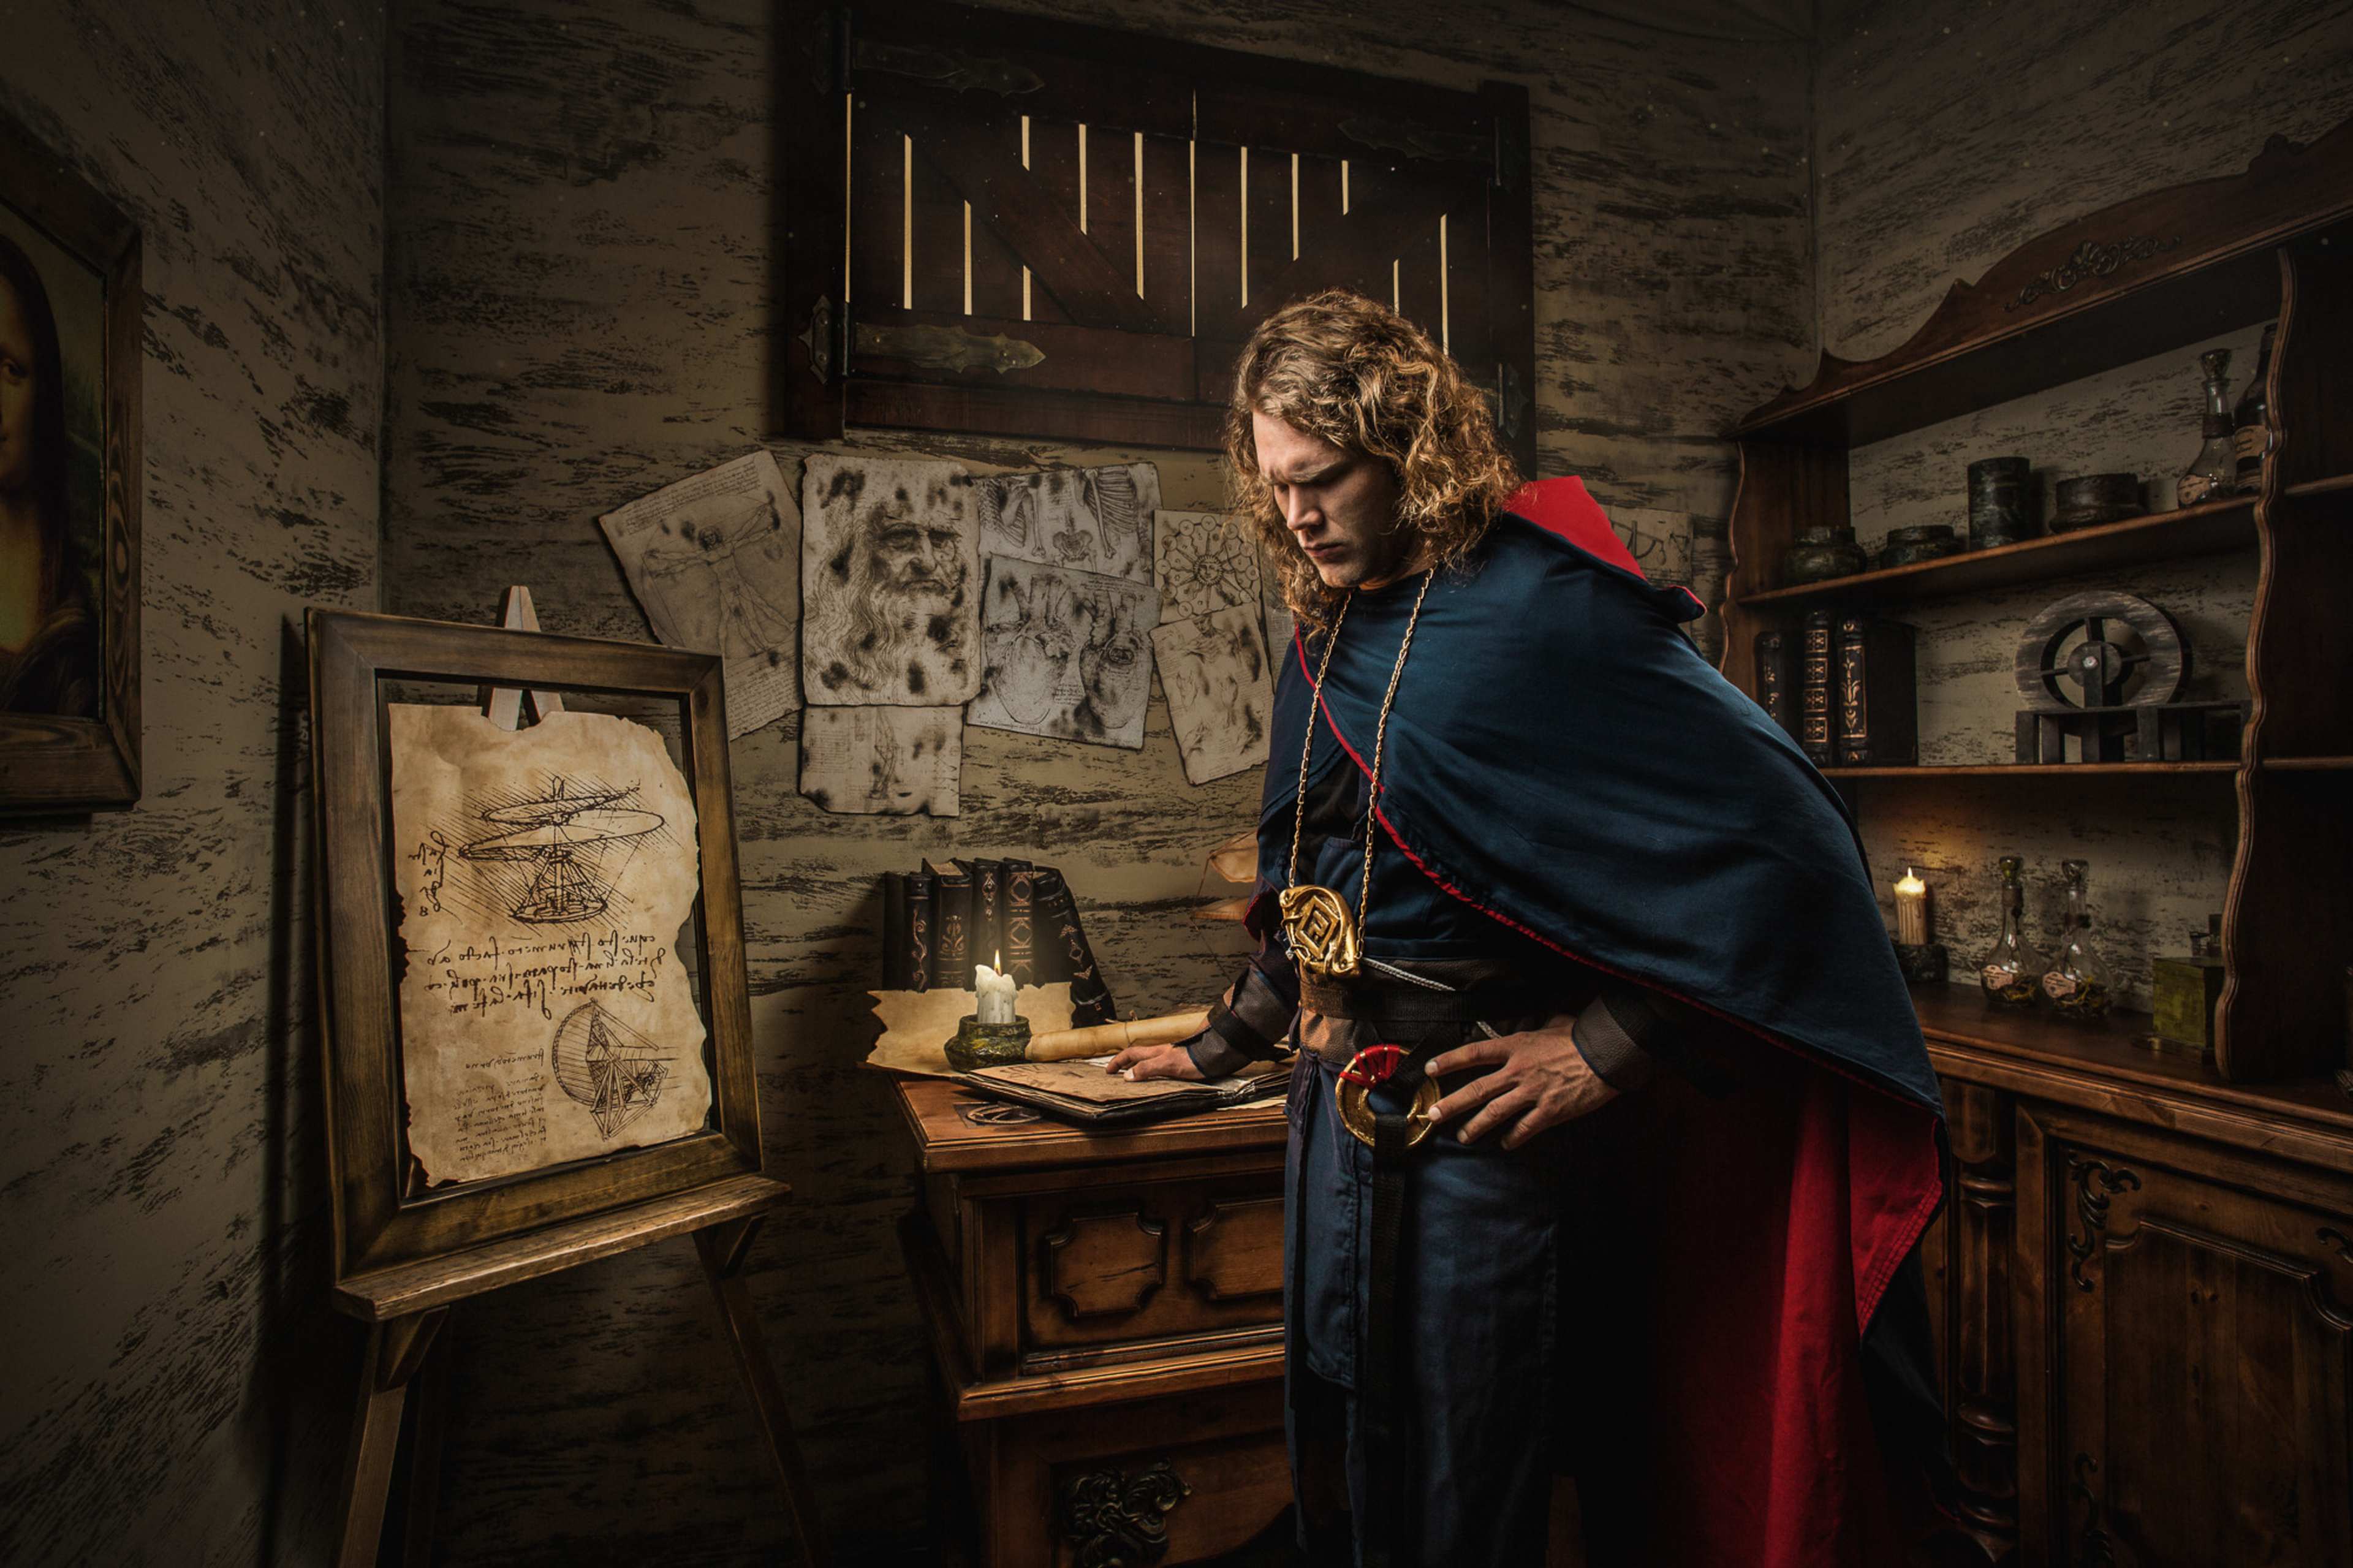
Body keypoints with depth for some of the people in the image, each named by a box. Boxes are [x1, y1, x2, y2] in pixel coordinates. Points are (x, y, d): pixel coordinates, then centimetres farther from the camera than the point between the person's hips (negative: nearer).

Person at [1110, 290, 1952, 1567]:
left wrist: (1609, 1049, -19)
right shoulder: (1327, 643, 8)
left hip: (1477, 1124, -7)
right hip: (1340, 1117, 7)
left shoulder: (1542, 609, -15)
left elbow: (1776, 827, -19)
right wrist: (1222, 1046, 21)